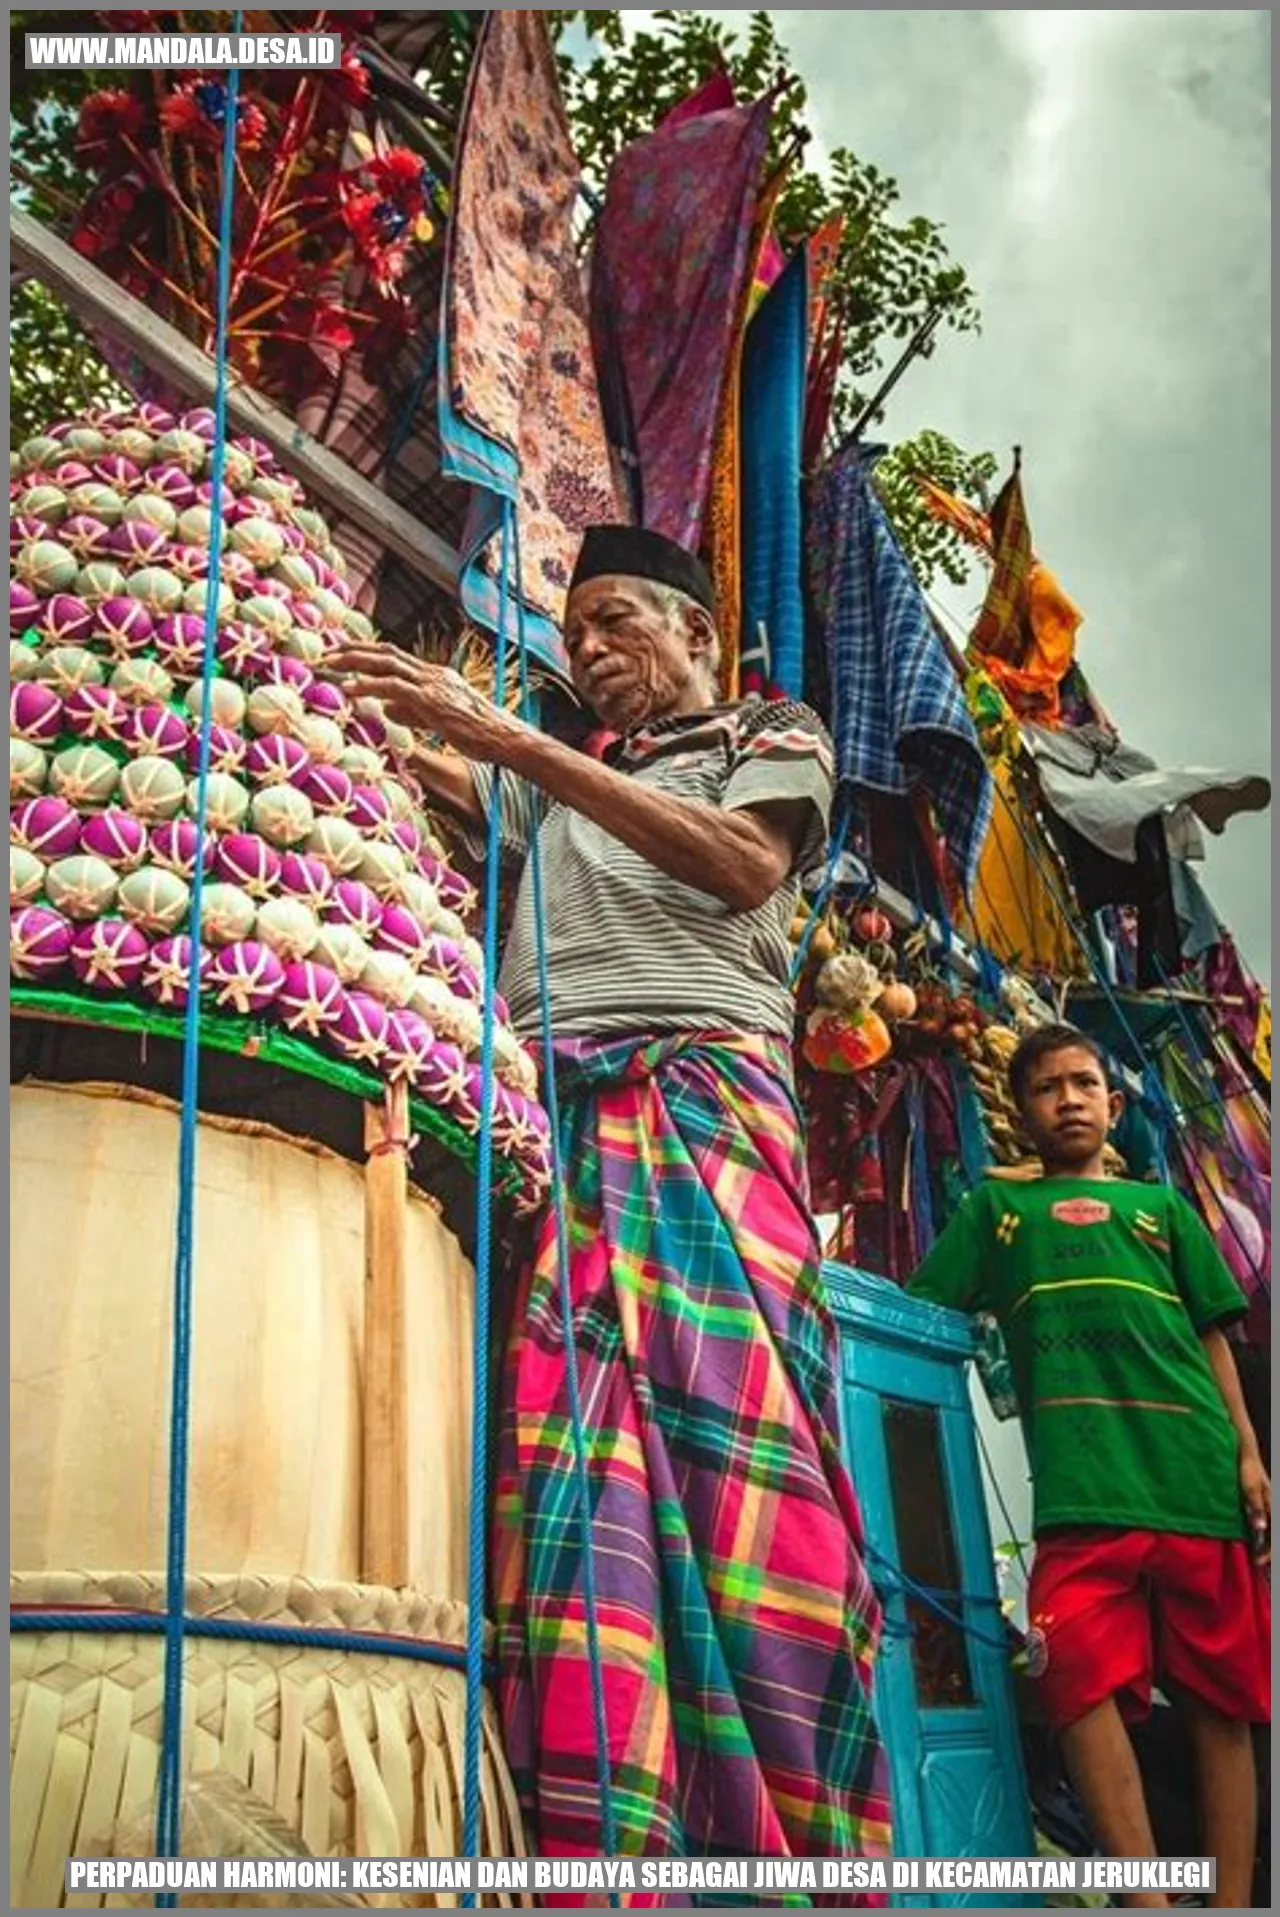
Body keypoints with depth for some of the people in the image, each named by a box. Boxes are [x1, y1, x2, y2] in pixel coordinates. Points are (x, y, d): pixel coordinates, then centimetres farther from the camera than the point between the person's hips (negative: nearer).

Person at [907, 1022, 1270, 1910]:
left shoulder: (1162, 1204, 24)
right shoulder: (995, 1206, 22)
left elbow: (1214, 1338, 17)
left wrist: (1248, 1454, 5)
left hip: (1197, 1478, 2)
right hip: (1079, 1490, -1)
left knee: (1222, 1701, 3)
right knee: (1085, 1681, -14)